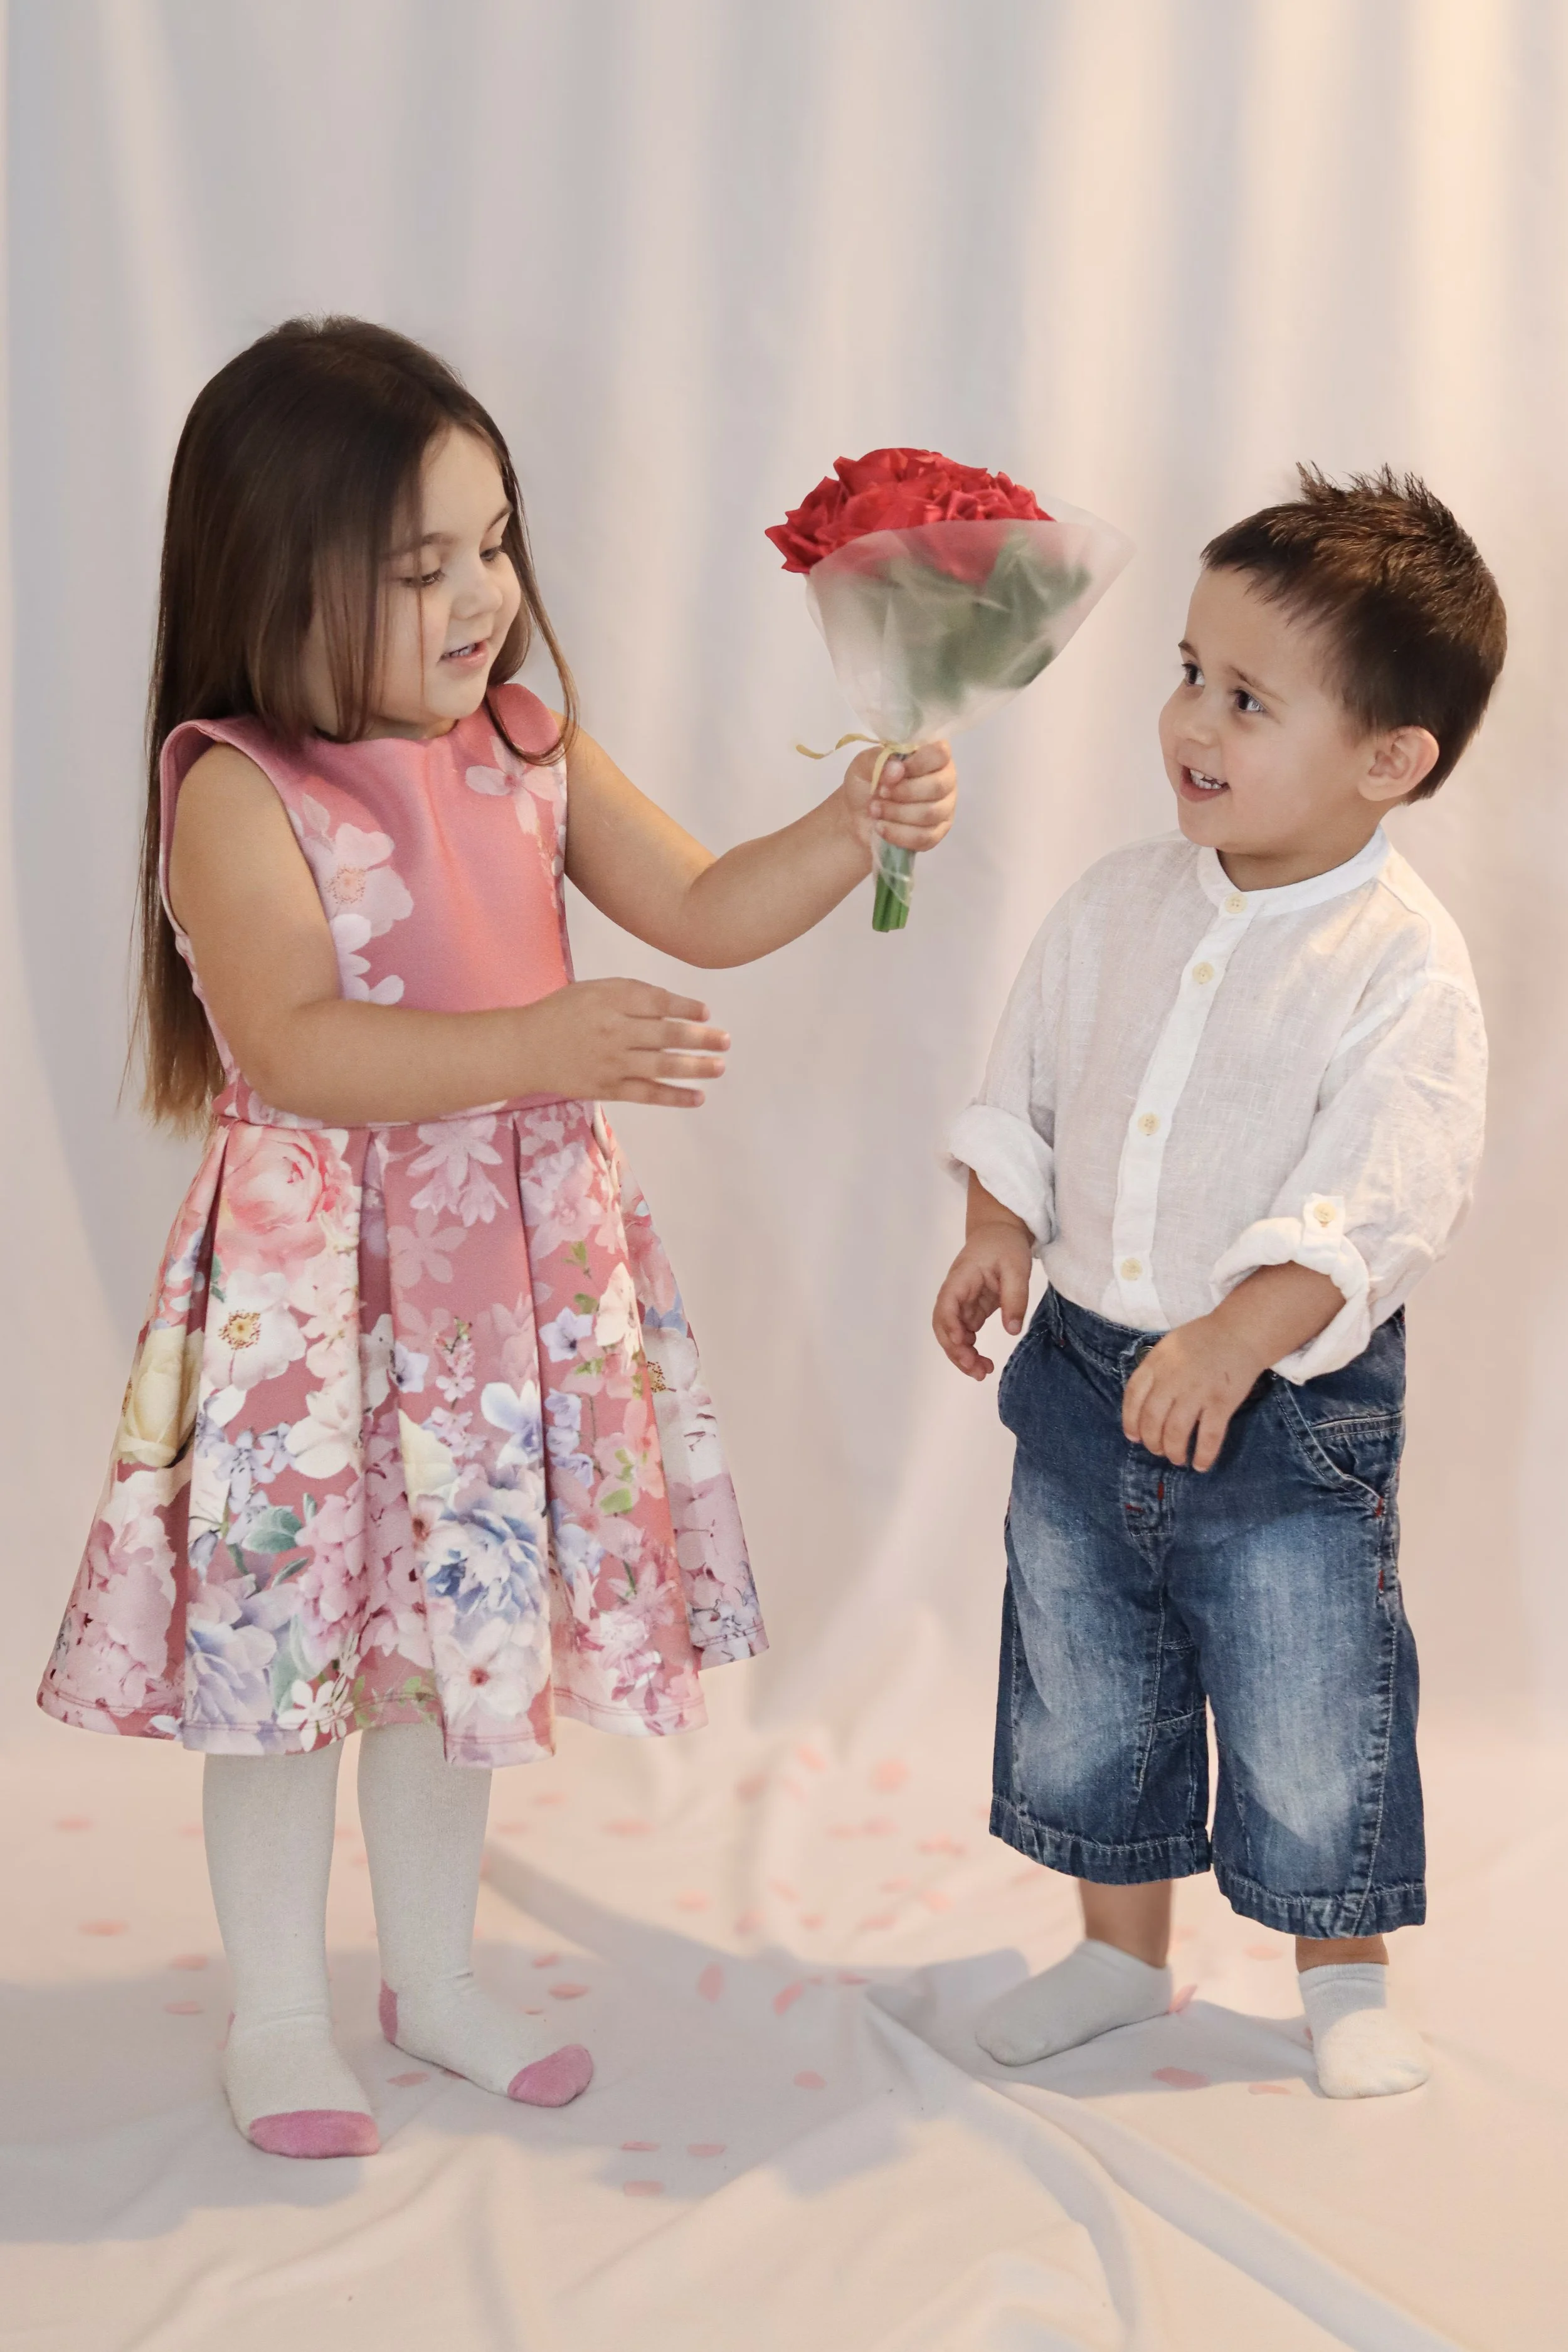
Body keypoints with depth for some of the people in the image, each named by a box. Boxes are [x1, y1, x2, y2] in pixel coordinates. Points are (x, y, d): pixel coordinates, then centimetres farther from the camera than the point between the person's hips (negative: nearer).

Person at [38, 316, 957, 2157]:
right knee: (288, 1628, 6)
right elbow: (295, 1047, -26)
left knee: (460, 1620, 17)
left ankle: (434, 1981, 35)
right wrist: (538, 1046, -34)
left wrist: (856, 828, -8)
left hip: (518, 1264, 6)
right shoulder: (236, 791, -16)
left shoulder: (528, 756, 4)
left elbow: (702, 910, 8)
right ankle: (278, 2018, 26)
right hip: (318, 1278, -6)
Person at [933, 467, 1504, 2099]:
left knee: (1308, 1721, 8)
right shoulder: (1119, 905, 1)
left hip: (1290, 1408, -5)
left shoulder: (1404, 968, -17)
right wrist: (997, 1227, -4)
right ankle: (1119, 1951, 38)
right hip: (1084, 1372, 6)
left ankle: (1343, 1980, 31)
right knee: (1084, 1702, 18)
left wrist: (1239, 1340, -34)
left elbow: (1377, 1200, -24)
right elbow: (1025, 1085, 11)